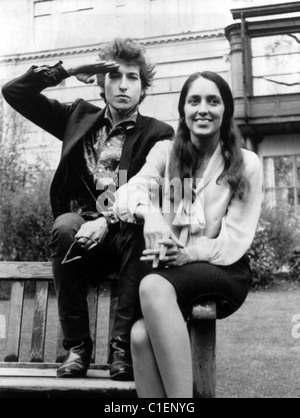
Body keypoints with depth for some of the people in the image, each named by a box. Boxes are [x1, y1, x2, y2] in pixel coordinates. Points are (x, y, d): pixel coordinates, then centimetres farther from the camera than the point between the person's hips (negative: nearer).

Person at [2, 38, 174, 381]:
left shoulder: (158, 134, 3)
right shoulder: (80, 117, 12)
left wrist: (107, 221, -28)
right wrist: (67, 71, -2)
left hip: (127, 235, -2)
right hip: (81, 234, 2)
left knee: (143, 229, -35)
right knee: (65, 225, -32)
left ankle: (122, 345, -28)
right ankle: (76, 345, -22)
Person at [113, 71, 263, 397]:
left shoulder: (246, 164, 3)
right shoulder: (164, 152, 10)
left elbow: (236, 239, -4)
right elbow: (132, 191, -8)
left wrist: (189, 254, -22)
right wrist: (149, 214, -33)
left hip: (223, 273, -2)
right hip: (171, 271, 2)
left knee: (153, 285, -35)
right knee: (141, 335, -31)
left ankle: (180, 393, -30)